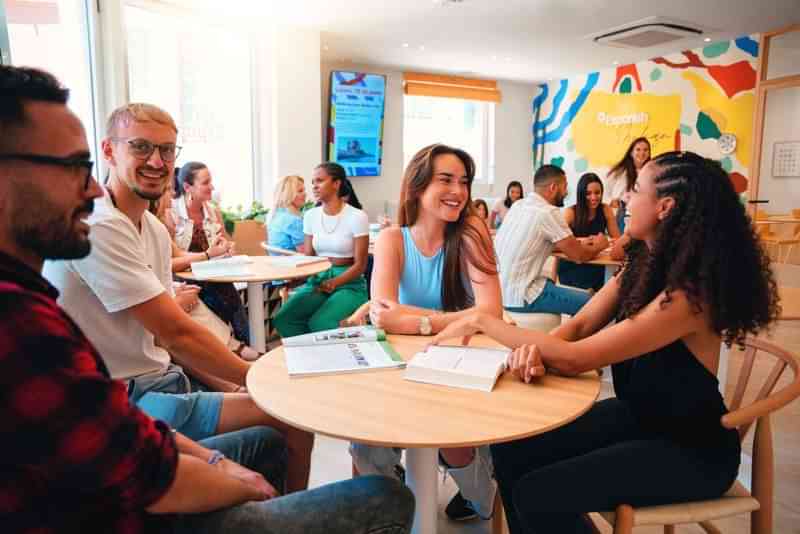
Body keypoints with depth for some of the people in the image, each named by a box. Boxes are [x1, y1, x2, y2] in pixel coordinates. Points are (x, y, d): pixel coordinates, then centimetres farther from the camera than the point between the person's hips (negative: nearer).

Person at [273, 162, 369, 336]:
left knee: (319, 322, -31)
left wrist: (334, 283, -23)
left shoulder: (356, 217, -8)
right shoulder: (310, 215, 8)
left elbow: (359, 265, -8)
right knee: (283, 319, -21)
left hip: (349, 284, -4)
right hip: (317, 280, 5)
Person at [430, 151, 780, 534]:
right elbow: (579, 325, -2)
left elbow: (576, 359, -30)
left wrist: (483, 322, -24)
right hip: (637, 416, 7)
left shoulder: (689, 293, -29)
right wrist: (534, 347, -25)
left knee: (538, 495, -19)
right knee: (510, 451, -4)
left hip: (690, 448, -7)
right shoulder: (643, 264, -1)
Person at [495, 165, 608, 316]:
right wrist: (598, 245, 14)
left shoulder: (518, 205, 9)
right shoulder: (549, 212, -15)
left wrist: (579, 244, 19)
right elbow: (579, 255, -6)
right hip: (519, 296, -9)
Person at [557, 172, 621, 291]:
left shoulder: (605, 210, -3)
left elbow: (617, 239, -2)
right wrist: (583, 240, -28)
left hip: (596, 269, 3)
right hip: (571, 268, -3)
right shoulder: (571, 212, -11)